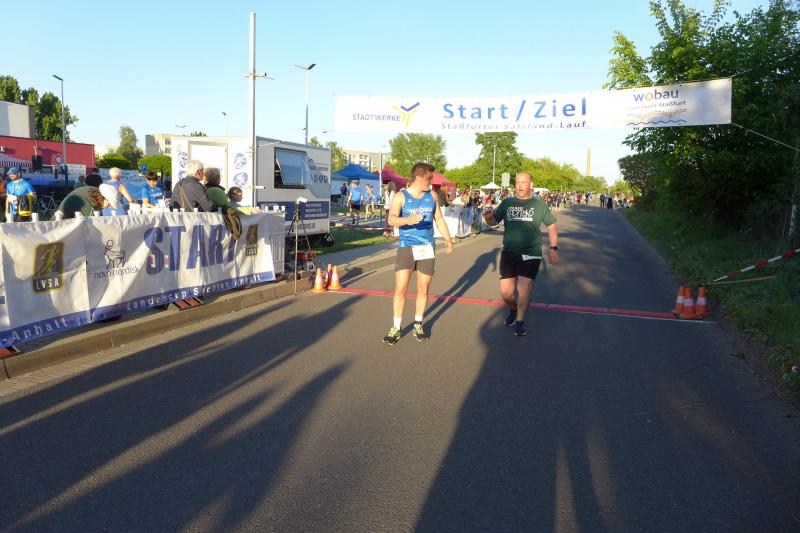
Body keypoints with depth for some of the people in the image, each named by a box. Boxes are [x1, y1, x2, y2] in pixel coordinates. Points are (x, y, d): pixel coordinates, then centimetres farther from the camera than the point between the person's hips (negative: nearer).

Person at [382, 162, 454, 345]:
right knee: (400, 289, -8)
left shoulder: (432, 196, 6)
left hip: (427, 248, 4)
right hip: (406, 247, -4)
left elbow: (439, 218, 17)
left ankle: (418, 325, 23)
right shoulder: (401, 196, -7)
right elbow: (391, 219, -22)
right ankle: (395, 328, 3)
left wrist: (447, 238, 8)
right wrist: (408, 220, -40)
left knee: (423, 289, 8)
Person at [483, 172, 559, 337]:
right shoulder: (507, 202, 6)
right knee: (505, 291, -1)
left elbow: (551, 226, 9)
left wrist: (553, 249, 1)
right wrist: (488, 217, -15)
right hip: (509, 251, 2)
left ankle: (520, 321, 10)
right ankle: (513, 309, 33)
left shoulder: (539, 204, 2)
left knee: (524, 287, -10)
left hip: (531, 253, -2)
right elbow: (493, 222, 8)